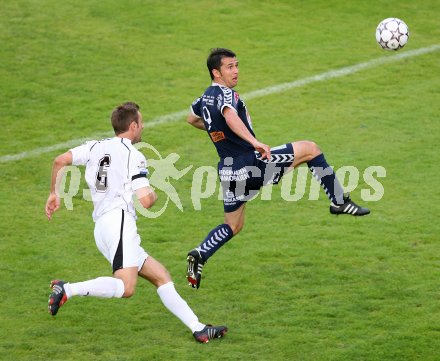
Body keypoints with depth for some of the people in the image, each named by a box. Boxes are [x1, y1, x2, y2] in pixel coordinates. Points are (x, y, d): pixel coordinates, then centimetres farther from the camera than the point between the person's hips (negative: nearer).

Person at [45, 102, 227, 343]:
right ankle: (68, 289, -28)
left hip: (101, 227, 9)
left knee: (161, 276, 7)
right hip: (119, 221, -9)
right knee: (126, 287, -24)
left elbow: (60, 160, 10)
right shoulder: (134, 156, -2)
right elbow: (145, 201, -9)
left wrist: (54, 193, 21)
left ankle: (198, 328, 2)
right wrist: (154, 194, 14)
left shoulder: (96, 147, 18)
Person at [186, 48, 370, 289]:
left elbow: (192, 119, 35)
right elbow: (231, 117, -35)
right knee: (310, 149, 0)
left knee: (233, 226, 22)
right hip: (251, 162, -9)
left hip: (229, 171, 9)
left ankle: (199, 255, 1)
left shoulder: (205, 98, 14)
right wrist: (254, 142, -47)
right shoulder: (224, 94, -13)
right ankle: (339, 201, 0)